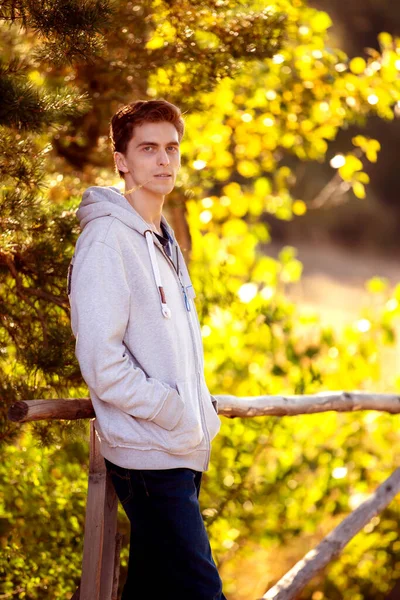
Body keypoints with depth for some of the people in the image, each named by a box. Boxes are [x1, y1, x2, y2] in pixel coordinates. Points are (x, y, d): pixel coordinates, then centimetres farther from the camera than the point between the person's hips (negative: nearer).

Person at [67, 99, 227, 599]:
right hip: (149, 451, -9)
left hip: (182, 448, 9)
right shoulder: (106, 238, -13)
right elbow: (100, 360, -19)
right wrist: (172, 412, -15)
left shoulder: (163, 239, 16)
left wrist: (199, 408, 13)